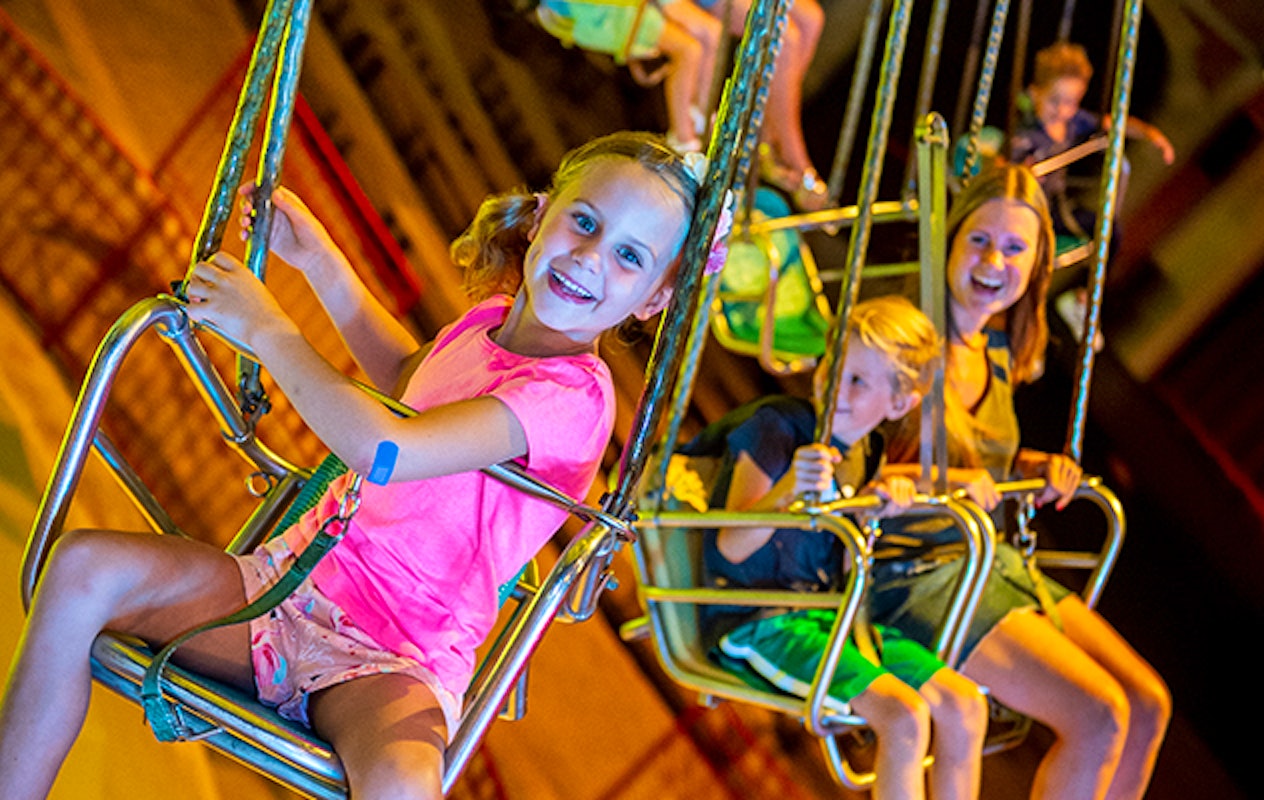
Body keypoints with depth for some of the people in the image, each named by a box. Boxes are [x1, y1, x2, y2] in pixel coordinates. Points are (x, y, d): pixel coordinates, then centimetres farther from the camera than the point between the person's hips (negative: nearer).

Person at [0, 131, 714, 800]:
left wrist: (268, 329, -19)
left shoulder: (574, 393, -19)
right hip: (294, 581, 8)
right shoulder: (494, 319, 7)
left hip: (397, 662, -7)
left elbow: (386, 449, -32)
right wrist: (318, 260, 23)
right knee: (83, 567, -15)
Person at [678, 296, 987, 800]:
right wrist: (788, 490, -43)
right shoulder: (776, 427, -14)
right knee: (903, 716, -26)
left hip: (832, 617, 7)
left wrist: (885, 493, -4)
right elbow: (732, 547, -22)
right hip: (754, 622, -7)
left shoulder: (865, 449, 5)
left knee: (963, 707, -7)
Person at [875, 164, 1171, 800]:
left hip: (996, 560, 9)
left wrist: (1035, 466, 5)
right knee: (1097, 718, -21)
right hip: (912, 573, -8)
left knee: (1147, 705, 0)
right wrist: (938, 479, -29)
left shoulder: (997, 352, 11)